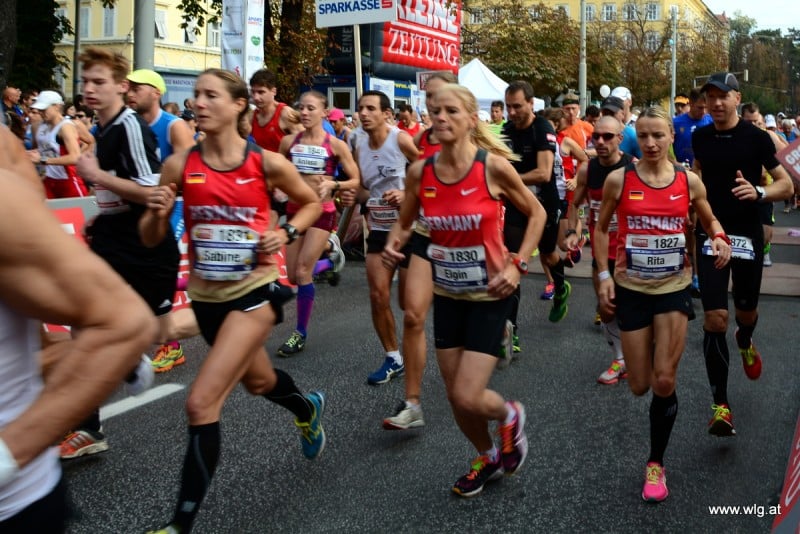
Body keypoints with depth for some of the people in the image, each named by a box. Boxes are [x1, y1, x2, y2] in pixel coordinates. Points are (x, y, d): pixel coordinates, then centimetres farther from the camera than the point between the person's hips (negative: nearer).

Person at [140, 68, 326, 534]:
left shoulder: (267, 163, -11)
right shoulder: (180, 165, -5)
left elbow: (311, 203, 7)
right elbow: (152, 239, 0)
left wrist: (286, 233, -11)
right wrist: (157, 213, -21)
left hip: (256, 289, -5)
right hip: (206, 294, 5)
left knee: (201, 404, -16)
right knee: (258, 381, 27)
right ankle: (307, 409, 63)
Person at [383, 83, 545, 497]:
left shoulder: (494, 166, -17)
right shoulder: (419, 172, -7)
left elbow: (536, 214, -3)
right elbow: (404, 224, 8)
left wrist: (517, 265, -13)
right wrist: (393, 246, -14)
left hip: (489, 295, -4)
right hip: (447, 295, 4)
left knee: (468, 397, -11)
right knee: (455, 396, 13)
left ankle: (509, 416, 26)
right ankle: (488, 457, 41)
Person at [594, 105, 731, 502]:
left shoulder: (689, 181, -4)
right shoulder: (619, 179, -8)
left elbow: (709, 221, 12)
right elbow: (601, 228, 4)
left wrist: (720, 239, -10)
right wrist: (604, 275, -4)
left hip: (674, 287, 0)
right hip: (631, 288, 0)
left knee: (664, 382, -5)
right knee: (640, 386, 7)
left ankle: (656, 464, 14)